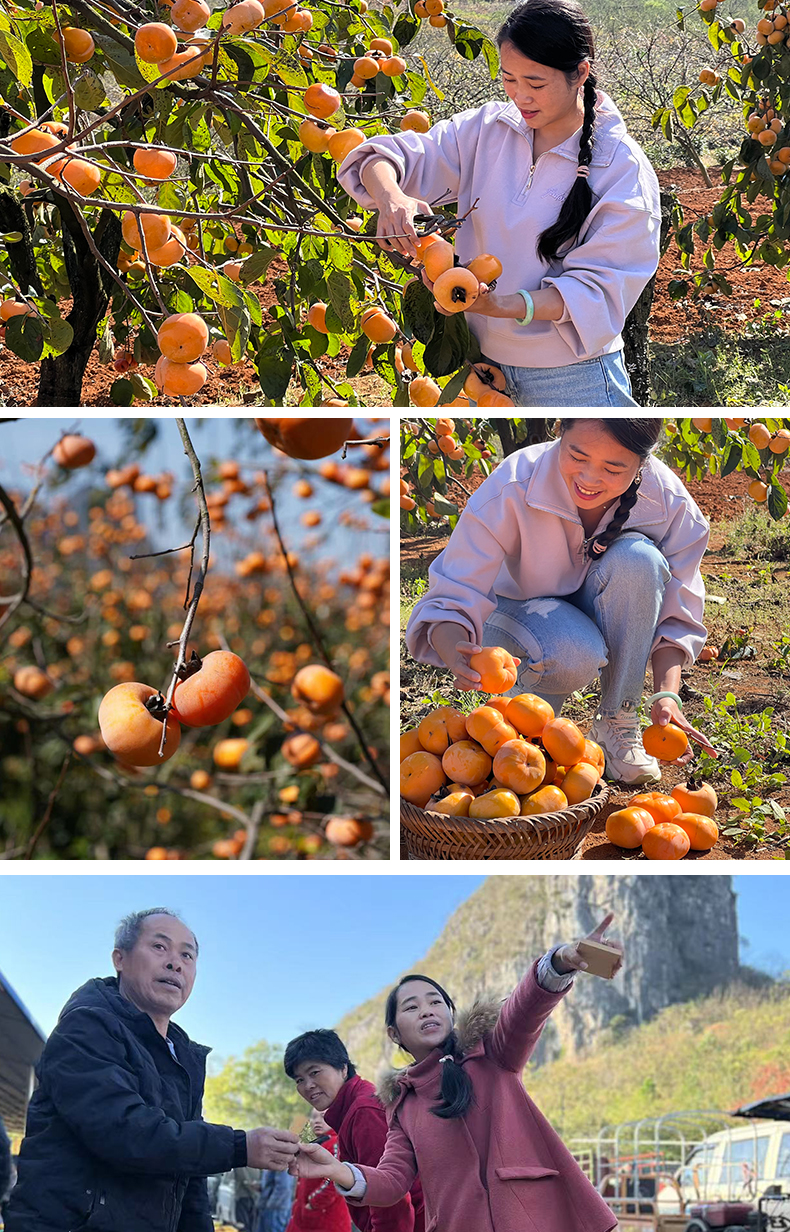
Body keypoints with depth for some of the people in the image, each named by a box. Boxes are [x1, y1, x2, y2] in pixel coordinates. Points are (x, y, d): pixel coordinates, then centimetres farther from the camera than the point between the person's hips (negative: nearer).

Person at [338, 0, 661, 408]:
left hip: (570, 379, -4)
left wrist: (500, 306, -32)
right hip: (484, 357, 4)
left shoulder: (623, 168, -13)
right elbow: (383, 158, -3)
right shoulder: (487, 127, -2)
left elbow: (596, 288, -17)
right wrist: (390, 197, -28)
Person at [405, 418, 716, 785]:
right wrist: (456, 653, -55)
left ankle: (618, 721, -16)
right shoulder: (512, 488, -30)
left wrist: (667, 694, -32)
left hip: (609, 623, 3)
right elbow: (451, 599, -32)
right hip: (521, 612, -3)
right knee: (575, 653, -38)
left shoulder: (669, 502, -23)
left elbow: (676, 618, -14)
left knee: (637, 559, -32)